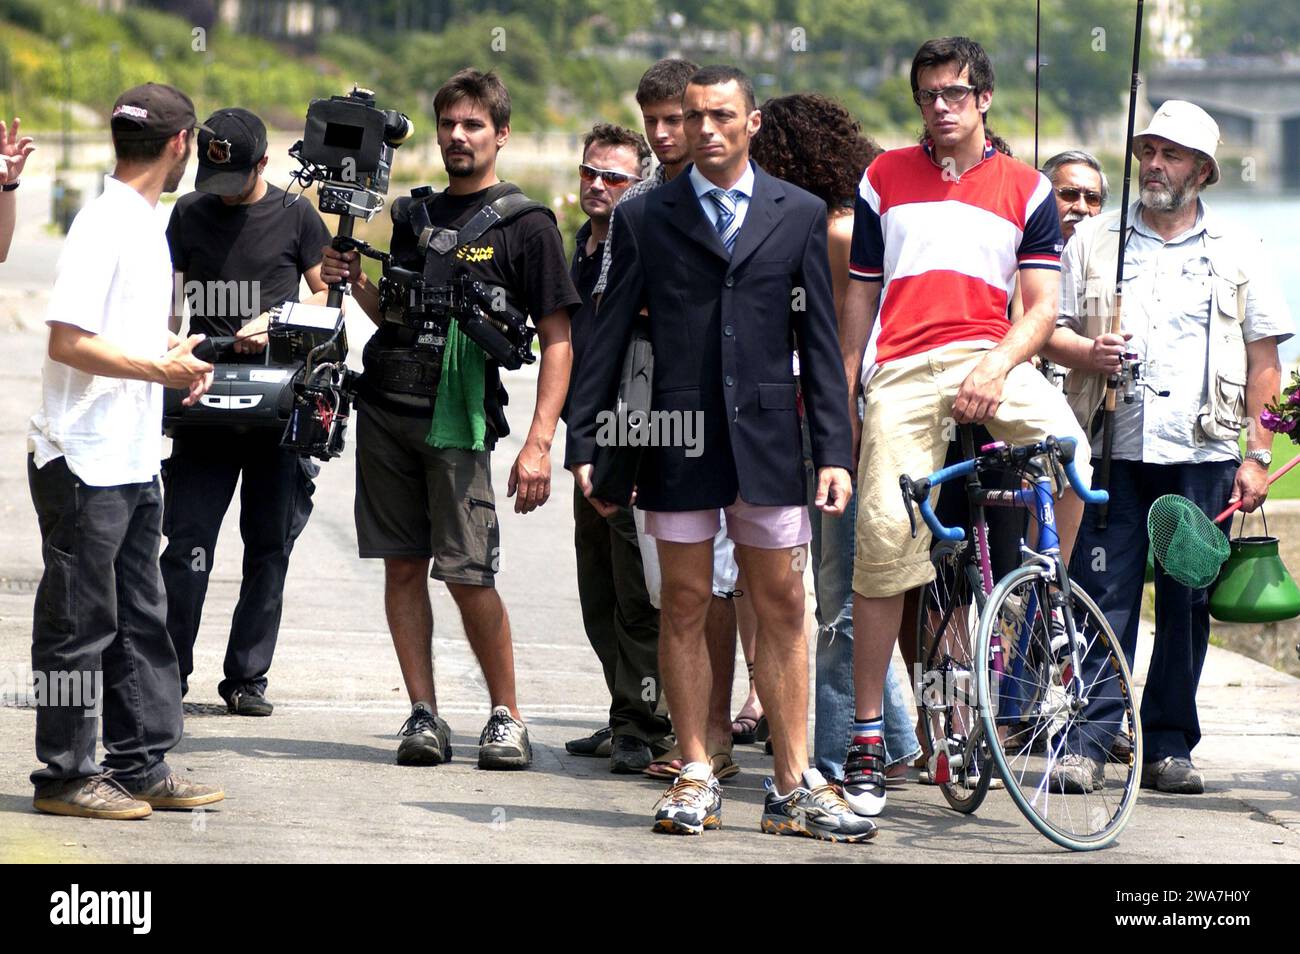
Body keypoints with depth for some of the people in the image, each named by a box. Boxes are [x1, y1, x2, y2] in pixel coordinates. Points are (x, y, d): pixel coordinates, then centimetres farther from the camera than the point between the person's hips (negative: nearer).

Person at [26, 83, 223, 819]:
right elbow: (69, 342, -21)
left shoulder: (147, 225, 14)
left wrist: (176, 355, 10)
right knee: (80, 623, -1)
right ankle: (67, 777, 6)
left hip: (135, 463, 9)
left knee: (140, 620, 13)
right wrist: (162, 369, -18)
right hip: (85, 462, -9)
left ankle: (145, 765, 19)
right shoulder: (103, 224, -15)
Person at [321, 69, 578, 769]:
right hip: (385, 410, 5)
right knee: (403, 566, 3)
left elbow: (556, 340, -4)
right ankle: (424, 716, 8)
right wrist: (357, 284, 2)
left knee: (468, 575, -9)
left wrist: (540, 441, -13)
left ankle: (506, 717, 5)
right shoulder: (413, 215, 16)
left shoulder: (526, 225, -1)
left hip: (458, 422, -5)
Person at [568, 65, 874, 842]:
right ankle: (696, 779, 11)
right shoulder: (644, 218, 6)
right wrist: (585, 443, 2)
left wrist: (834, 450, 1)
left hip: (768, 434, 0)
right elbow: (610, 337, 7)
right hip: (677, 436, 0)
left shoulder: (800, 214, 7)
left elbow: (820, 341, 7)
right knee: (685, 606, 3)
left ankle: (795, 786, 6)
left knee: (783, 608, 2)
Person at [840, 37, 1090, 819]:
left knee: (1068, 452, -31)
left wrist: (998, 365, -14)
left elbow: (1041, 306, 4)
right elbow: (861, 293, 19)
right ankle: (867, 736, 1)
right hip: (904, 372, 1)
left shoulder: (1026, 189, 11)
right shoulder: (884, 179, 16)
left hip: (988, 359, -1)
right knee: (884, 543, -8)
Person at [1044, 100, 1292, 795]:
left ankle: (1169, 746, 10)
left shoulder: (1237, 253, 10)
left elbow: (1263, 361, 9)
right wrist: (1087, 352, -11)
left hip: (1202, 456, 0)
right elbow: (1049, 330, 12)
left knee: (1188, 603, 2)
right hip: (1114, 450, 0)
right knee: (1104, 595, -6)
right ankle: (1089, 743, -5)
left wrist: (1256, 455, 2)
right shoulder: (1094, 241, 12)